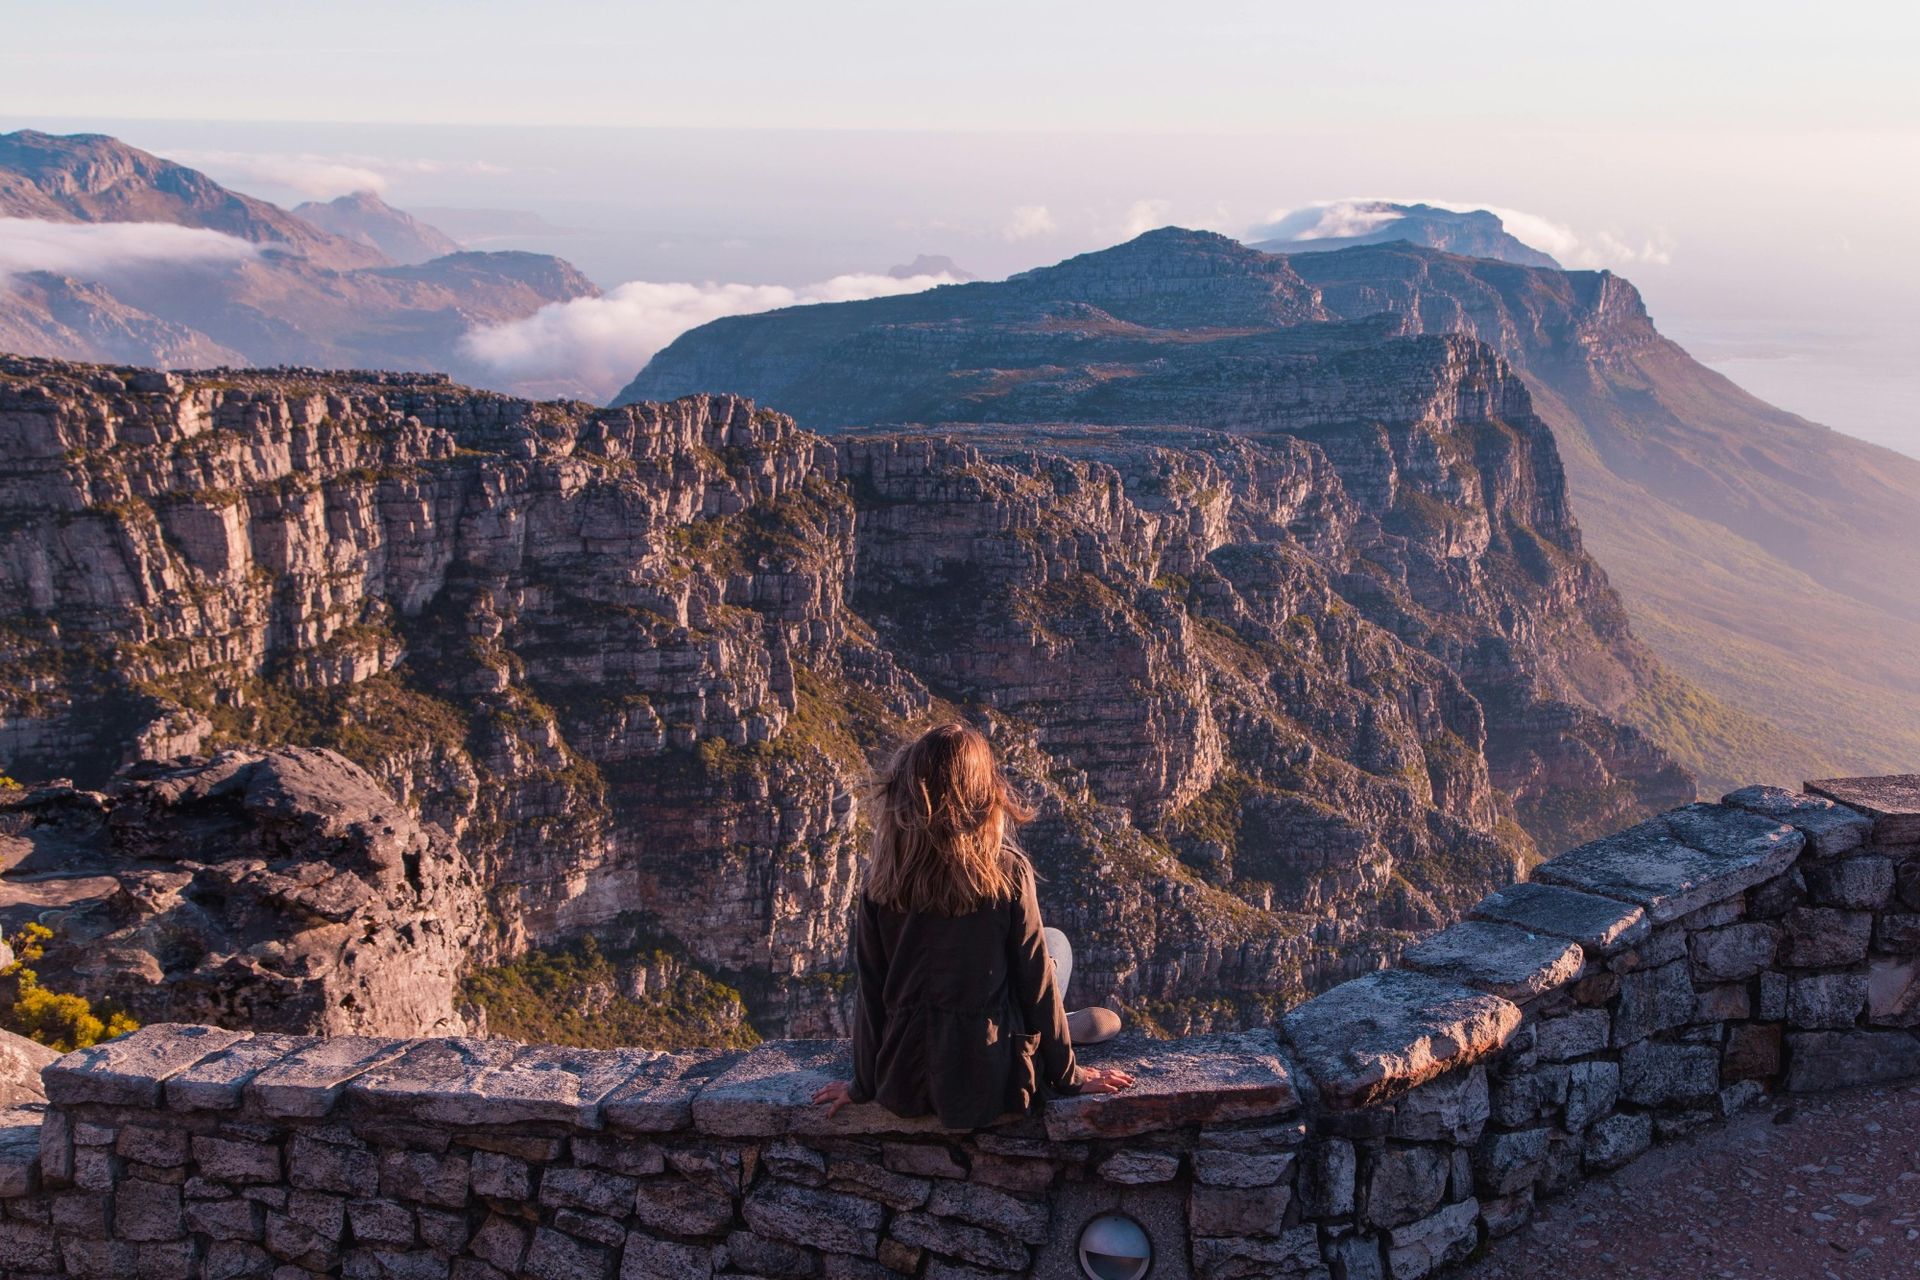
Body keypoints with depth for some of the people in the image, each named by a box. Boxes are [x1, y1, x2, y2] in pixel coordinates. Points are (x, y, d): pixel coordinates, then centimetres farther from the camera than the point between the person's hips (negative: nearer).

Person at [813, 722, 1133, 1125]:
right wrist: (1067, 1075, 5)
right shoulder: (1007, 872, -15)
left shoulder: (882, 881, -8)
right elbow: (1035, 980, -8)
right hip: (987, 1085, -3)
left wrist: (864, 1084, 11)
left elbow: (870, 992, -2)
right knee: (1057, 942, 21)